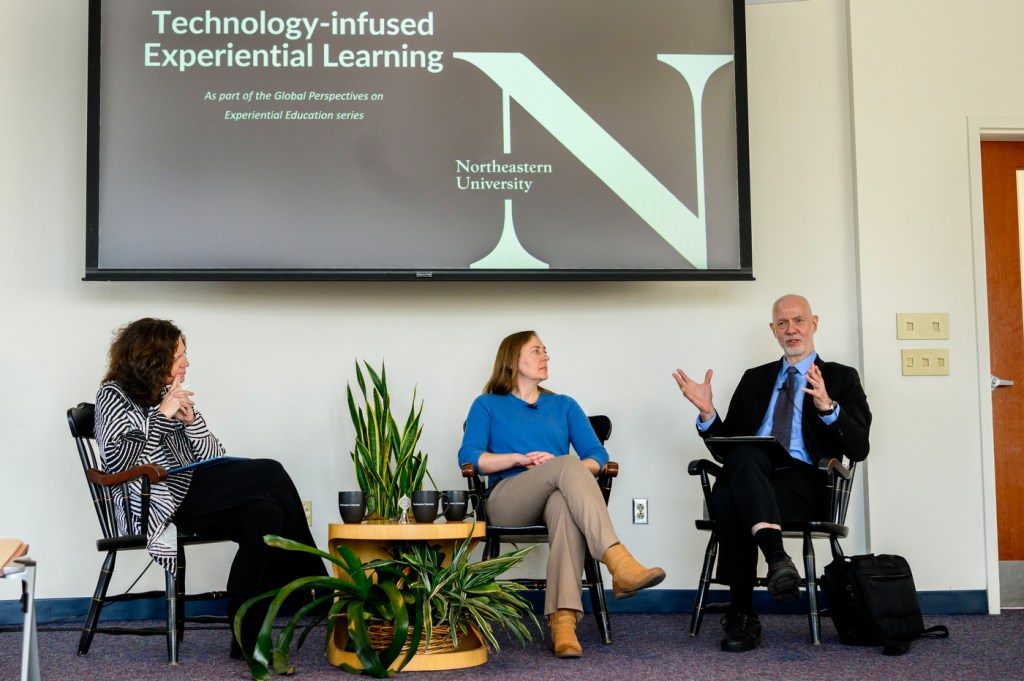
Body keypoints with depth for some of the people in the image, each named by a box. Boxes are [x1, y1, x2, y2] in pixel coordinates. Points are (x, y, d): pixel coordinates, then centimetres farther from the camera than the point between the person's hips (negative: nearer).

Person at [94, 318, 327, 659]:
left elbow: (215, 460, 11)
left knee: (263, 515, -25)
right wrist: (160, 415, -16)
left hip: (191, 498, 6)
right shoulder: (114, 396, 3)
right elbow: (116, 460, -14)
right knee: (269, 474, -22)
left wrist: (190, 420, -6)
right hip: (153, 506, -6)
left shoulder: (174, 396, 19)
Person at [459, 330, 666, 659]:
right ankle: (619, 562, -54)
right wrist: (522, 459, -11)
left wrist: (574, 472, -9)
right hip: (507, 500, -2)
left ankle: (563, 619, -55)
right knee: (567, 464, -34)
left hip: (555, 496, 2)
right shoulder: (487, 405, 19)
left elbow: (598, 457, 13)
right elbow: (469, 458, 2)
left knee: (565, 504, -39)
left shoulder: (564, 406, 26)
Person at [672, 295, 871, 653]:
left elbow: (859, 448, 1)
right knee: (744, 455, -37)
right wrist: (706, 412, 3)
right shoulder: (754, 379, 27)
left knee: (729, 497, -35)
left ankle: (742, 615, -35)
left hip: (805, 485, -3)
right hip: (750, 478, 3)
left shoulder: (841, 378, 16)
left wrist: (827, 407, -17)